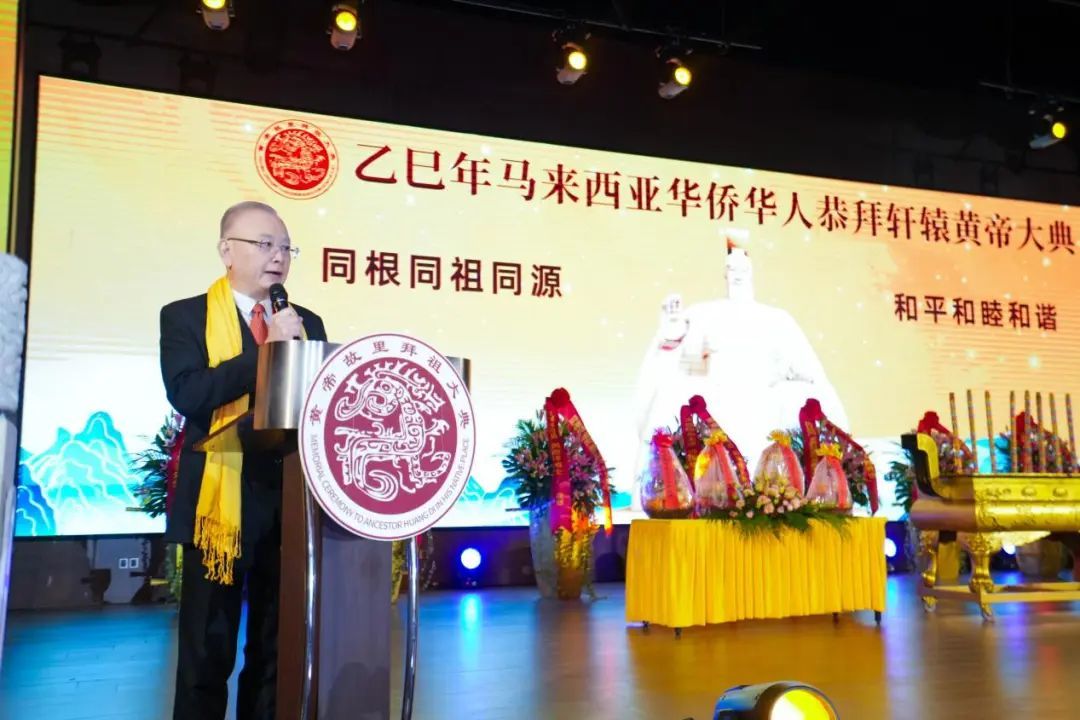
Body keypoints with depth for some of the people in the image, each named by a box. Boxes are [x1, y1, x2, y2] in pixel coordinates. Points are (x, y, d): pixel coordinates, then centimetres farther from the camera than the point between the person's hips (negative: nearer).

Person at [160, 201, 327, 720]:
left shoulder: (307, 322, 14)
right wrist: (266, 348, -18)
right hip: (222, 499, -4)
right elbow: (187, 395, -16)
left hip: (290, 500, 4)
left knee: (278, 645, 13)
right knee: (208, 648, 6)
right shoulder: (185, 316, 1)